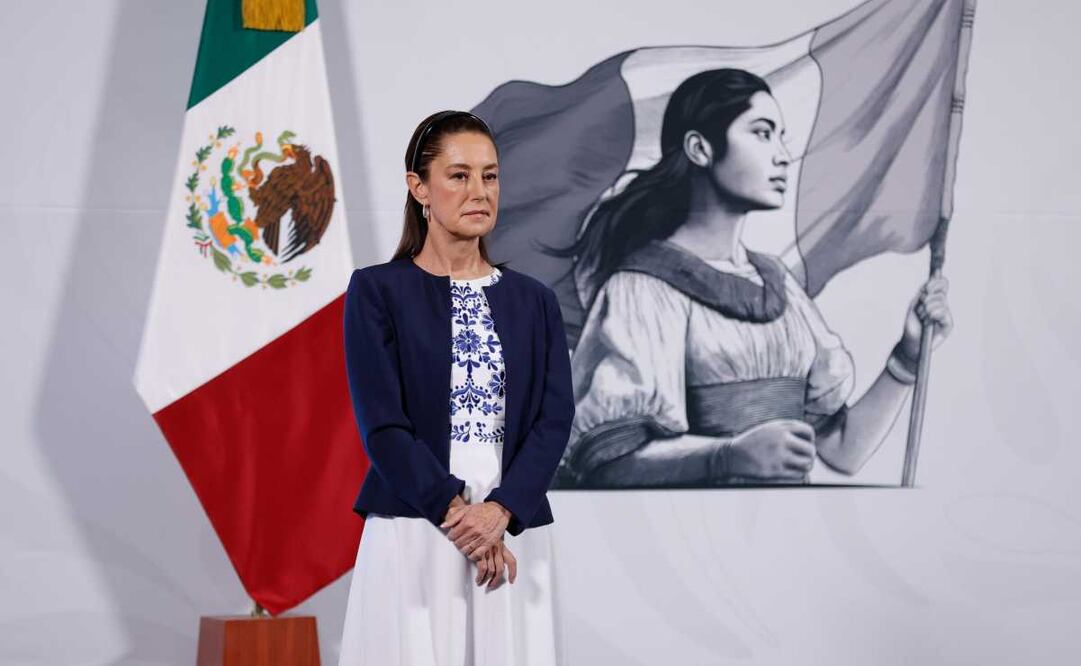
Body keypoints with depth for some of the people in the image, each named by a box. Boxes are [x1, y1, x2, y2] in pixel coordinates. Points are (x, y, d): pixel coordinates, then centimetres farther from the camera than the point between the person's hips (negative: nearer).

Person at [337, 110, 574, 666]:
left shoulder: (534, 301, 10)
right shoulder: (376, 291, 0)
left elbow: (554, 418, 0)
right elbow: (382, 424, -8)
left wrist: (500, 511, -15)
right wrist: (455, 513, -16)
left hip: (513, 537, 3)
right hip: (414, 536, -3)